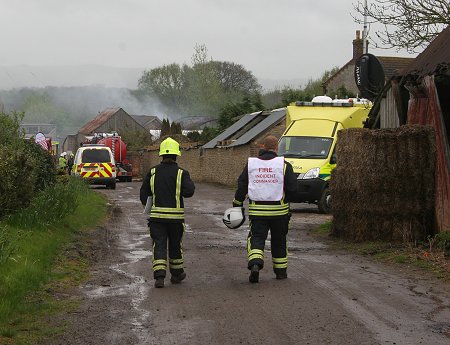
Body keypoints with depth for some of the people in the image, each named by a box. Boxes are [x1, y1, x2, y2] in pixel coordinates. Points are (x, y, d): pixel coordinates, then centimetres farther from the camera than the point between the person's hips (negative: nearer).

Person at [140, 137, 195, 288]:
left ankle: (159, 276, -13)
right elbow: (189, 191, -18)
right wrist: (190, 183, 3)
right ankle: (176, 274, 29)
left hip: (156, 215, 1)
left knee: (159, 246, 1)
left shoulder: (153, 172, 3)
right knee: (175, 245, 15)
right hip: (176, 216, -1)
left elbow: (144, 193, 6)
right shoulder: (181, 173, -5)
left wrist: (149, 205, 23)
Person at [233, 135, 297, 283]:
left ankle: (255, 264, -21)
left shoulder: (251, 164, 3)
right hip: (279, 210, 0)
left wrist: (237, 204, 13)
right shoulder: (284, 165, -4)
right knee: (279, 240, 14)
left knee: (256, 238, 3)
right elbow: (292, 187, -6)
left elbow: (241, 186, 4)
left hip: (257, 210, 1)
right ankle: (280, 270, 23)